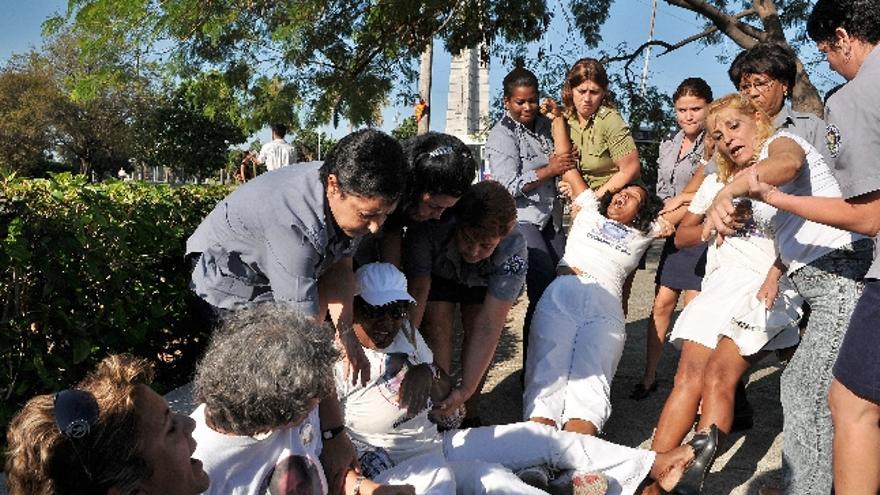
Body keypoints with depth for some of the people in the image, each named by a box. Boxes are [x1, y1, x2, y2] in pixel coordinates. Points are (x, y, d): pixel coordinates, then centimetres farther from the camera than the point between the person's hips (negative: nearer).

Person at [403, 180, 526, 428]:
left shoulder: (513, 252, -39)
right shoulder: (431, 229, -41)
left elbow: (488, 327, -39)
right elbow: (417, 292, -39)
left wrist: (466, 391, -41)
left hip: (483, 281, 0)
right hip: (437, 271, 0)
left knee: (475, 327, -16)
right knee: (437, 325, -17)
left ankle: (472, 411, 2)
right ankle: (437, 414, -7)